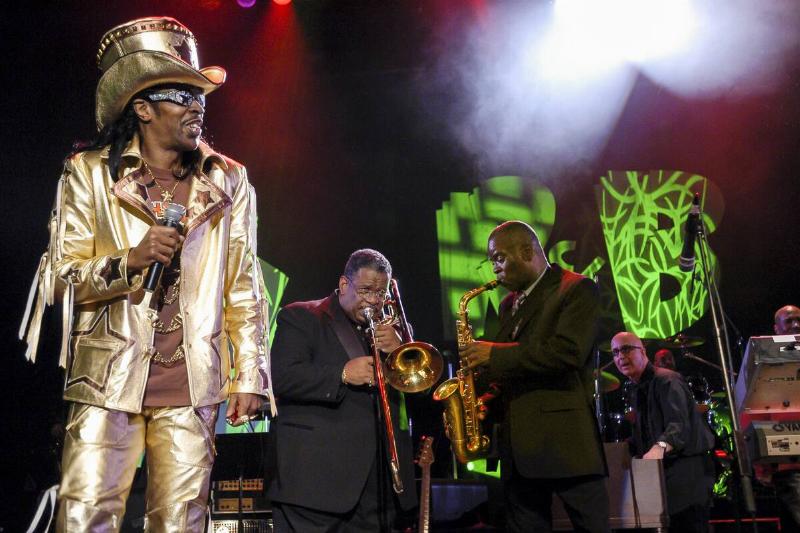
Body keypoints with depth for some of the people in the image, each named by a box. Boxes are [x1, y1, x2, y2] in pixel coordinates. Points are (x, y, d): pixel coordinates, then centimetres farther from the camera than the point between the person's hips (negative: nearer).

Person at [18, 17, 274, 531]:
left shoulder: (229, 181, 9)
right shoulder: (90, 172, 5)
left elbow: (244, 288, 7)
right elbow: (61, 280, 2)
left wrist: (250, 376, 2)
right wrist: (130, 261, -16)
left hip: (192, 387, 1)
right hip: (108, 379, -1)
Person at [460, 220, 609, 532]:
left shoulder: (578, 289, -4)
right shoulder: (509, 304, 19)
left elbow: (568, 352, -20)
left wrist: (494, 354, -15)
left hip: (566, 438, -7)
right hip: (521, 444, 7)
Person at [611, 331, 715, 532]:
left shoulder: (667, 381, -12)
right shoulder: (638, 391, 18)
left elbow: (679, 424, -29)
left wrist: (660, 447, -47)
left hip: (688, 472, -9)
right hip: (662, 472, 9)